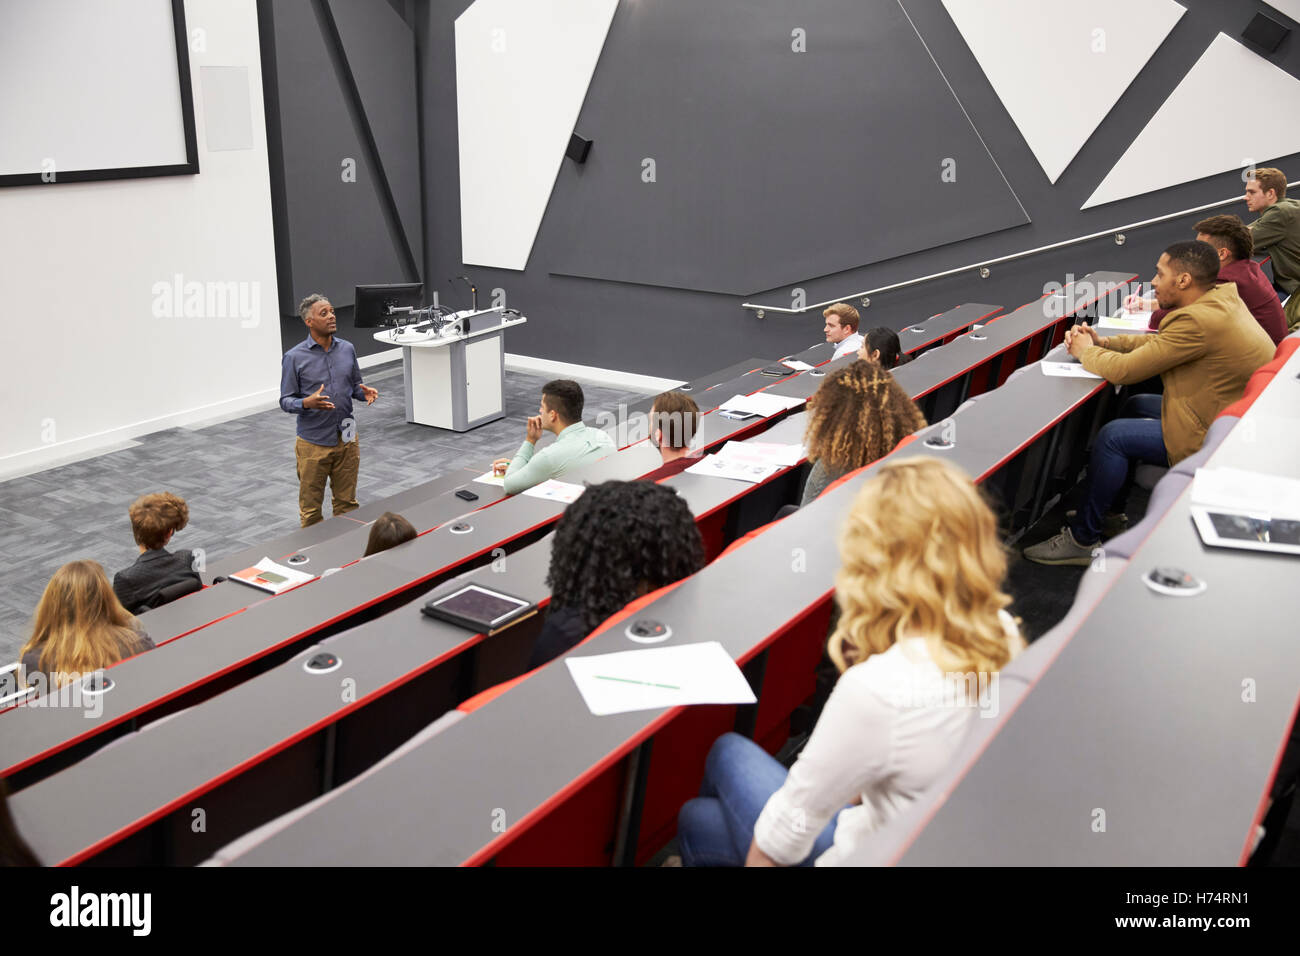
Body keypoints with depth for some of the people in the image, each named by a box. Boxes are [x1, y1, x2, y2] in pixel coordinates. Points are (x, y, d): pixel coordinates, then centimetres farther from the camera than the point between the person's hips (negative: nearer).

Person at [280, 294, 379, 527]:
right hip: (313, 444, -4)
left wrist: (365, 391, -8)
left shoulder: (347, 349, 5)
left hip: (346, 439, 4)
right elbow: (286, 400, -6)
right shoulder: (294, 357, -8)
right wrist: (307, 403, -26)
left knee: (347, 503, 14)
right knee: (311, 508, 7)